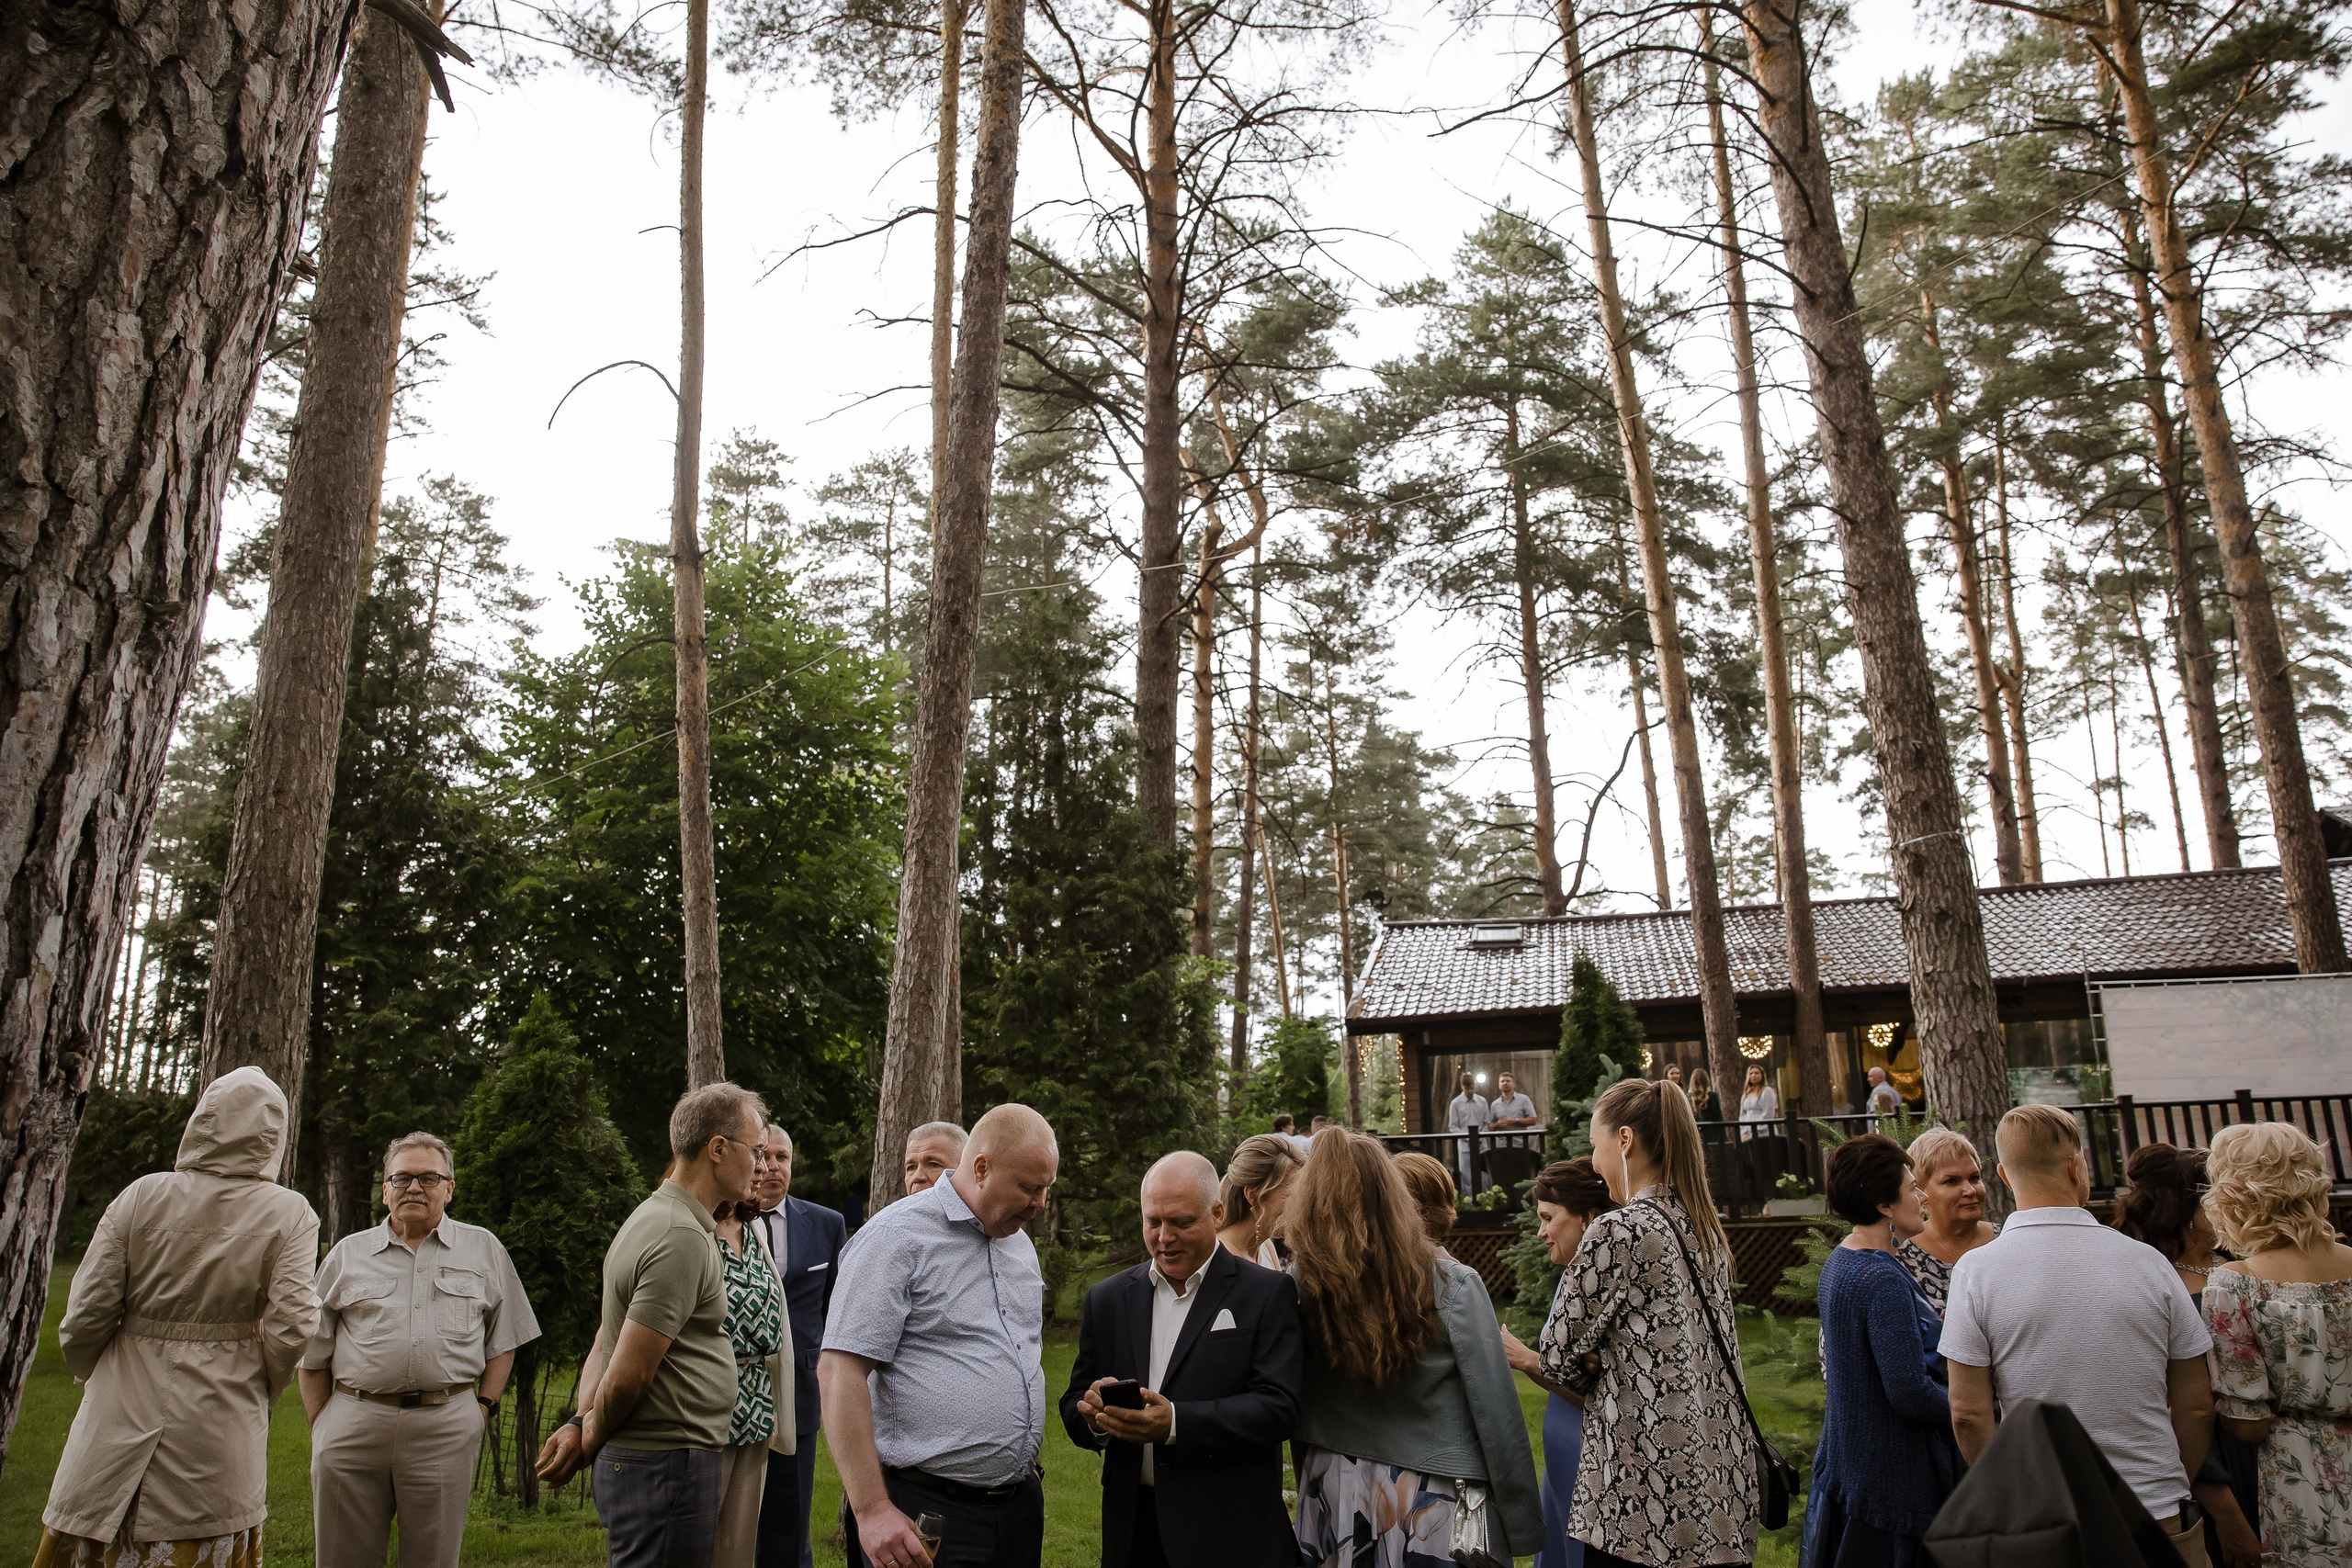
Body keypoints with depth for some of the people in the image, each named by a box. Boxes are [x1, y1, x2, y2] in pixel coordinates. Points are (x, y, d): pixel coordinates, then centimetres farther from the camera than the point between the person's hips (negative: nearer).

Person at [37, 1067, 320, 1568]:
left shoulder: (141, 1196, -5)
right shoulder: (288, 1214, -8)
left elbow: (86, 1314, -4)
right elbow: (290, 1324, -14)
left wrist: (91, 1376, 16)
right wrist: (259, 1391, 6)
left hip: (122, 1415, 1)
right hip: (221, 1431, -1)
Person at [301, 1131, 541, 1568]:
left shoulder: (484, 1249, 10)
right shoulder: (348, 1254, 11)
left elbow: (503, 1340, 12)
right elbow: (313, 1355, 14)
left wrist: (483, 1407, 2)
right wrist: (320, 1429, 6)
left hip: (446, 1428, -1)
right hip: (352, 1427, 1)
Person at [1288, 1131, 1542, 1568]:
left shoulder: (1297, 1290, -12)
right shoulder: (1453, 1287, -16)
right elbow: (1497, 1418, -13)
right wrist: (1522, 1524, -4)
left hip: (1332, 1504, 2)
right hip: (1431, 1506, -2)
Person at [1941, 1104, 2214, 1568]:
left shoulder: (1975, 1271, -11)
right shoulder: (2148, 1262, -6)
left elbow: (1969, 1414, -11)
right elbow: (2196, 1405, 1)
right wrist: (2169, 1489, 16)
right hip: (2159, 1518, 1)